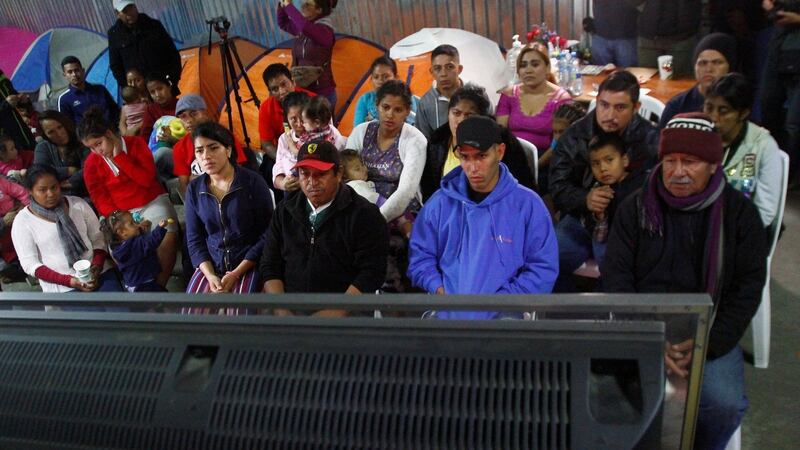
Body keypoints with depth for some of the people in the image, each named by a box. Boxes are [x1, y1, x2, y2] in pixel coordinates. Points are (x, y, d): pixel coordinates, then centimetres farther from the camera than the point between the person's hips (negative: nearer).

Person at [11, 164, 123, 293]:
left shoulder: (78, 204, 6)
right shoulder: (22, 221, 1)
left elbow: (98, 239, 7)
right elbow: (30, 264, -2)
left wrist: (97, 266, -12)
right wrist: (69, 281, -14)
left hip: (99, 273, 2)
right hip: (61, 286, -2)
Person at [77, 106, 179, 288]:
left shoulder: (136, 143, -1)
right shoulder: (91, 164, 2)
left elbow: (147, 179, -12)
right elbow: (101, 201, 0)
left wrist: (119, 157, -15)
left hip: (153, 202, -1)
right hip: (120, 213, 1)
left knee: (168, 237, -29)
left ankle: (160, 284, -16)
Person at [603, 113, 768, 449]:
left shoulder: (741, 213, 2)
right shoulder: (635, 207, 2)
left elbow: (747, 289, 1)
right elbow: (617, 276, -2)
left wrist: (708, 343, -13)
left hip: (709, 331, 0)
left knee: (725, 403, -24)